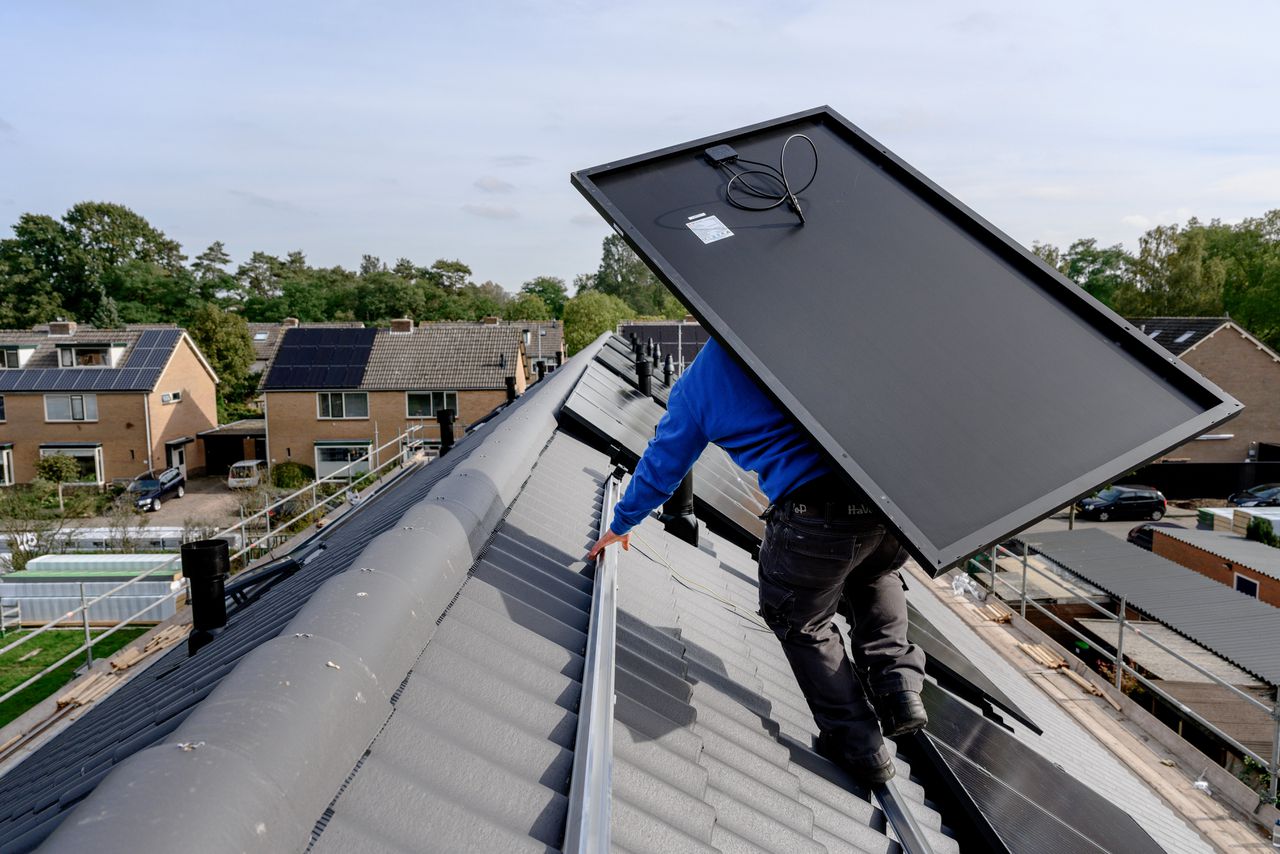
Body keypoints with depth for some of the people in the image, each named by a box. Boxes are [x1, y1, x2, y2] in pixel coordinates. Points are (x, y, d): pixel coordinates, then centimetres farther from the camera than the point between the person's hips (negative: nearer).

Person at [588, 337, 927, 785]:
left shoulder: (696, 384, 11)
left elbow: (660, 466, 24)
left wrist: (621, 525, 40)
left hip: (818, 516, -3)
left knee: (799, 621, 23)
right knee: (875, 576, 36)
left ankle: (859, 745, 29)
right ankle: (899, 684, 24)